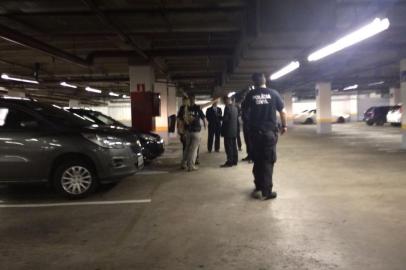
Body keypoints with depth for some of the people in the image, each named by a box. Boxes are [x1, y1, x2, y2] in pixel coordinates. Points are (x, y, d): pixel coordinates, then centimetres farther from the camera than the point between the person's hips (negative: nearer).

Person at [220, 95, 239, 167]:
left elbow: (225, 119, -19)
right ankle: (235, 161, 17)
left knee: (228, 146, -5)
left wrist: (221, 117, -1)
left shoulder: (227, 107, -16)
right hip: (234, 130, 8)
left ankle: (229, 162, -4)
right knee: (234, 146, 12)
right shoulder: (235, 107, 11)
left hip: (228, 130, -8)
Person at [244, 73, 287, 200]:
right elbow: (282, 111, 3)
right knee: (268, 161, 2)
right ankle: (266, 191, 1)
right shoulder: (273, 93, -1)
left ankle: (258, 188, 18)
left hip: (255, 132, 2)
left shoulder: (250, 95, 2)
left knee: (257, 160, 14)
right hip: (270, 131, -1)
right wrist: (284, 125, 15)